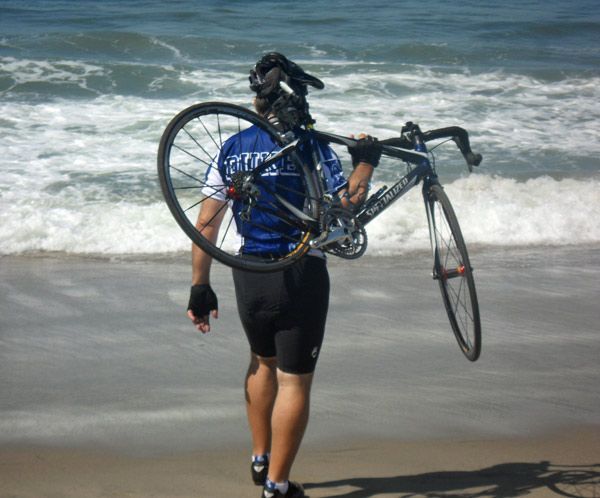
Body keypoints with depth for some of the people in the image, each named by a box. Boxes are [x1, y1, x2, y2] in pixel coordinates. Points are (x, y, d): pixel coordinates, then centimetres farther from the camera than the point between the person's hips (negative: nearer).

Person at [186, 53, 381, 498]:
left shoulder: (233, 146, 4)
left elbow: (206, 223, 3)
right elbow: (346, 205, -16)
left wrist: (201, 287, 9)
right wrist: (365, 163, 1)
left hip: (248, 274, 5)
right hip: (300, 275, -4)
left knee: (263, 362, 27)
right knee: (294, 382, 5)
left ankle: (260, 459, 36)